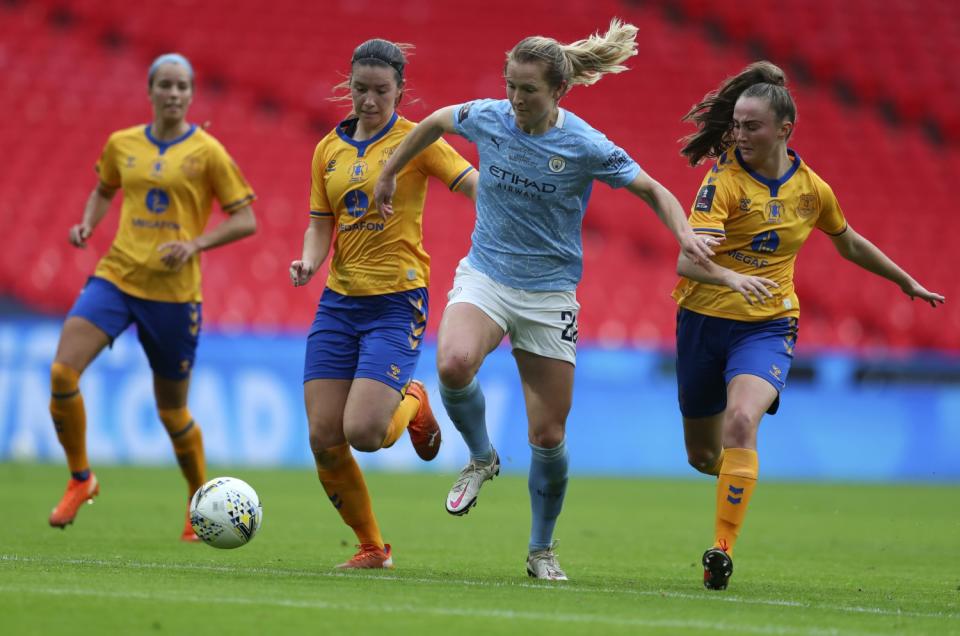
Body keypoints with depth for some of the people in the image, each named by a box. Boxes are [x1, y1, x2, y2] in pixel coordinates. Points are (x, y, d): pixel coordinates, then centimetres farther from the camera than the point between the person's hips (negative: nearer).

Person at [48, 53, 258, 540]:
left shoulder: (206, 152, -3)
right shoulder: (122, 145, 7)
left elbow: (245, 220, -2)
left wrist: (195, 245, -16)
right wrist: (88, 223, 6)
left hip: (173, 291, -3)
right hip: (116, 276, 3)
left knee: (172, 409, 7)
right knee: (61, 372, -18)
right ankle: (80, 478, 1)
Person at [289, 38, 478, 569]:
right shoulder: (328, 150, 11)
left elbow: (477, 185, -11)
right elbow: (320, 226, 14)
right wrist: (308, 263, -7)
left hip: (397, 302, -5)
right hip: (339, 301, 5)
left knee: (362, 433, -18)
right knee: (323, 439, -4)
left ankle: (412, 405, 18)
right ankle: (371, 547, 14)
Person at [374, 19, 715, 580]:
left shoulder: (587, 147, -14)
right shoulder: (488, 118, -6)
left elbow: (653, 191, -3)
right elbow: (435, 122, 16)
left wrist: (685, 234, -21)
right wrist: (389, 174, 22)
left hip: (550, 295, -1)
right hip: (485, 277, 1)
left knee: (548, 436, 1)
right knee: (454, 364, -32)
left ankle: (542, 550, 24)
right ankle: (482, 459, -2)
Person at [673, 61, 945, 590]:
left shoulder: (811, 189, -1)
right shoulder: (724, 180, -13)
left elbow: (849, 244, 21)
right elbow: (687, 260, -26)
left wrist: (908, 282, 29)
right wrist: (732, 278, -47)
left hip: (767, 326, 0)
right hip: (705, 320, 0)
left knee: (741, 421, -28)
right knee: (703, 455, 11)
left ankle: (723, 547, -25)